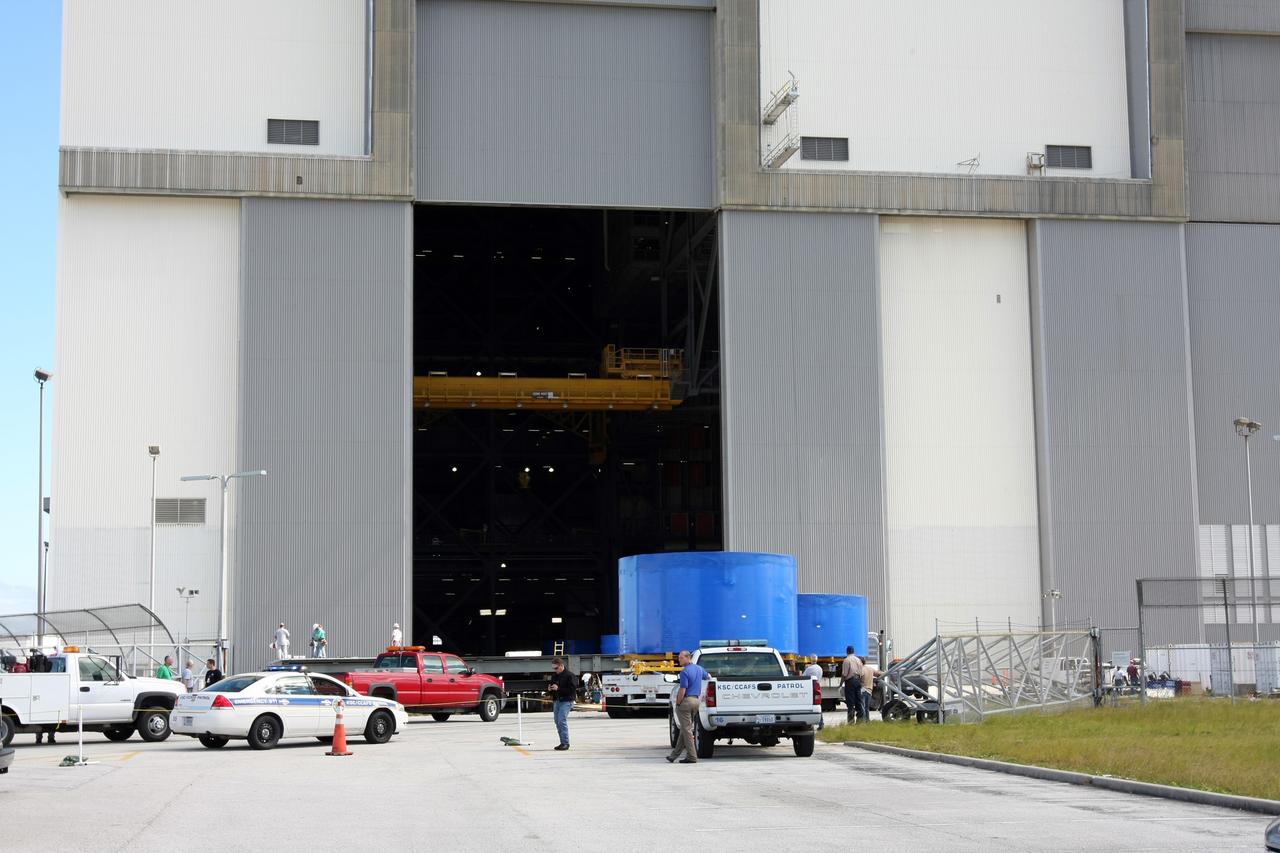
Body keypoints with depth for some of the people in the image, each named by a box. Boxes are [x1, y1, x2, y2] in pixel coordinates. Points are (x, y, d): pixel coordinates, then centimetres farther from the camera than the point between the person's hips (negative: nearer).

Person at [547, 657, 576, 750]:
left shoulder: (569, 675, -10)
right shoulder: (555, 676, 14)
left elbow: (573, 688, -18)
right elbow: (552, 685, 29)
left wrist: (558, 688, -22)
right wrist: (550, 688, 4)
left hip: (566, 701, -8)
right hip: (557, 701, 8)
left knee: (562, 721, -15)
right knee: (558, 722, 8)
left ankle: (565, 743, -11)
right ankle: (563, 743, 16)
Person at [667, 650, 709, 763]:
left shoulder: (685, 672, -15)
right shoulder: (699, 669, 11)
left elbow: (682, 690, -19)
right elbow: (708, 677, 32)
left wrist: (677, 703, -10)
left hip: (686, 700, -8)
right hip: (697, 700, 8)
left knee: (686, 729, -4)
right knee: (685, 729, 12)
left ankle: (692, 757, -5)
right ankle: (675, 754, 18)